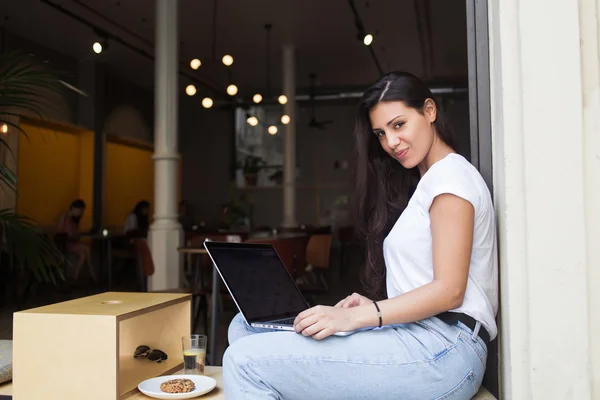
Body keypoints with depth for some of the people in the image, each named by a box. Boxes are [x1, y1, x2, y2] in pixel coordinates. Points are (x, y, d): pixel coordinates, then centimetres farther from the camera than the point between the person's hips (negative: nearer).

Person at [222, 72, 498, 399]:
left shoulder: (451, 174, -4)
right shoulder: (427, 182, 25)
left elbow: (449, 290, -14)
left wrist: (354, 317, -20)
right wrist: (373, 306, 4)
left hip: (443, 345, -9)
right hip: (413, 334, 9)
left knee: (245, 361, -21)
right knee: (245, 326, 0)